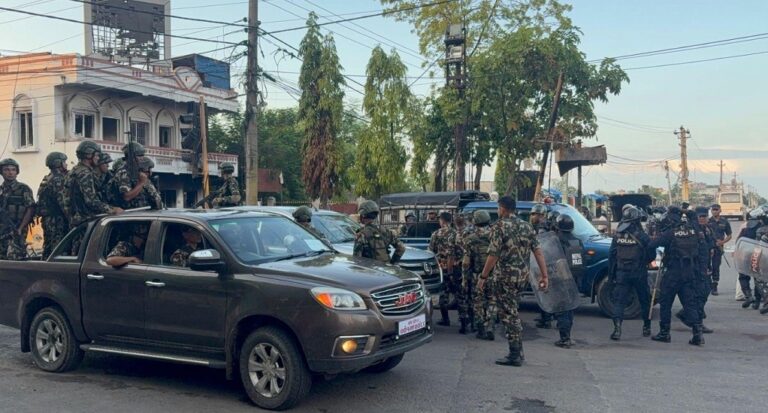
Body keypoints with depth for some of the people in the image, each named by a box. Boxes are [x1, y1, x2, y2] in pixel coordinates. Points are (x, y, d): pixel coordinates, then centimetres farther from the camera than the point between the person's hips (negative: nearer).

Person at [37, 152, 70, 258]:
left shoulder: (47, 179, 18)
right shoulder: (58, 180, -13)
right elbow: (63, 202, -18)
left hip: (47, 218, 10)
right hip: (57, 220, -10)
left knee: (48, 247, 13)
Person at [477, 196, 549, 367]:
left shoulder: (499, 227, -10)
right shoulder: (526, 226, 9)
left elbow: (493, 255, -15)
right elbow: (538, 251, 4)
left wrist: (483, 277, -9)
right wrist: (544, 275, 5)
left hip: (505, 275, -7)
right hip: (522, 275, 7)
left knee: (509, 314, -2)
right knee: (512, 311, 18)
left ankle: (515, 355, -1)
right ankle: (517, 352, 21)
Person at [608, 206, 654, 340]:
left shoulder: (617, 236, 0)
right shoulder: (643, 236, -8)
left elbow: (611, 256, 4)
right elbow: (652, 255, -3)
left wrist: (612, 274, 12)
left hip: (621, 274, 1)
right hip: (639, 274, -1)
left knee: (619, 301, 0)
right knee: (644, 300, 16)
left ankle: (617, 328, -17)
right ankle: (646, 327, 26)